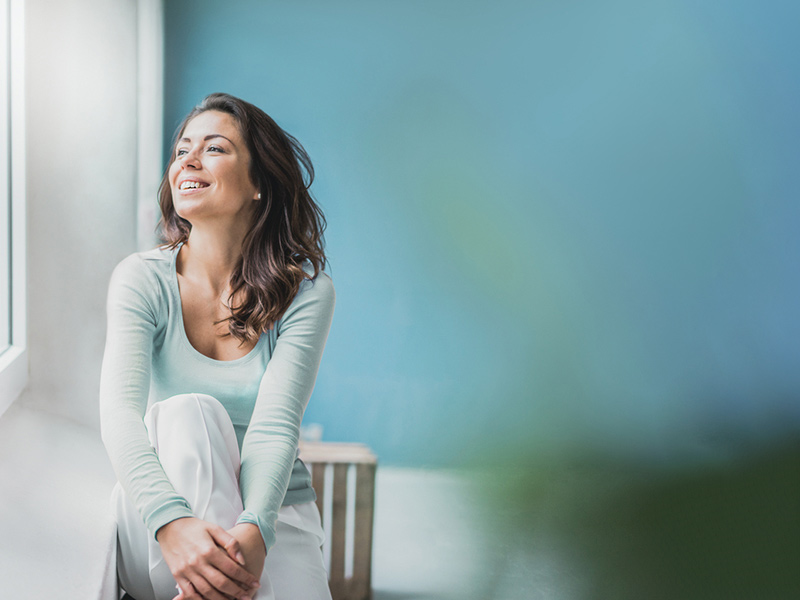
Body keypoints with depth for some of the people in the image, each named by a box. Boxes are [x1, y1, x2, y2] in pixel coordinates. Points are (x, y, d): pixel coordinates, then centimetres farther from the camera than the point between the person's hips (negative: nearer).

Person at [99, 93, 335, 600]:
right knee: (189, 412, -32)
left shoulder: (307, 292, -7)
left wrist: (252, 530, -38)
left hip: (272, 509, -1)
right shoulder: (142, 279, -6)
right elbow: (119, 411, -20)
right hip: (157, 528, 2)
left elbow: (275, 425, -18)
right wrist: (172, 521, -39)